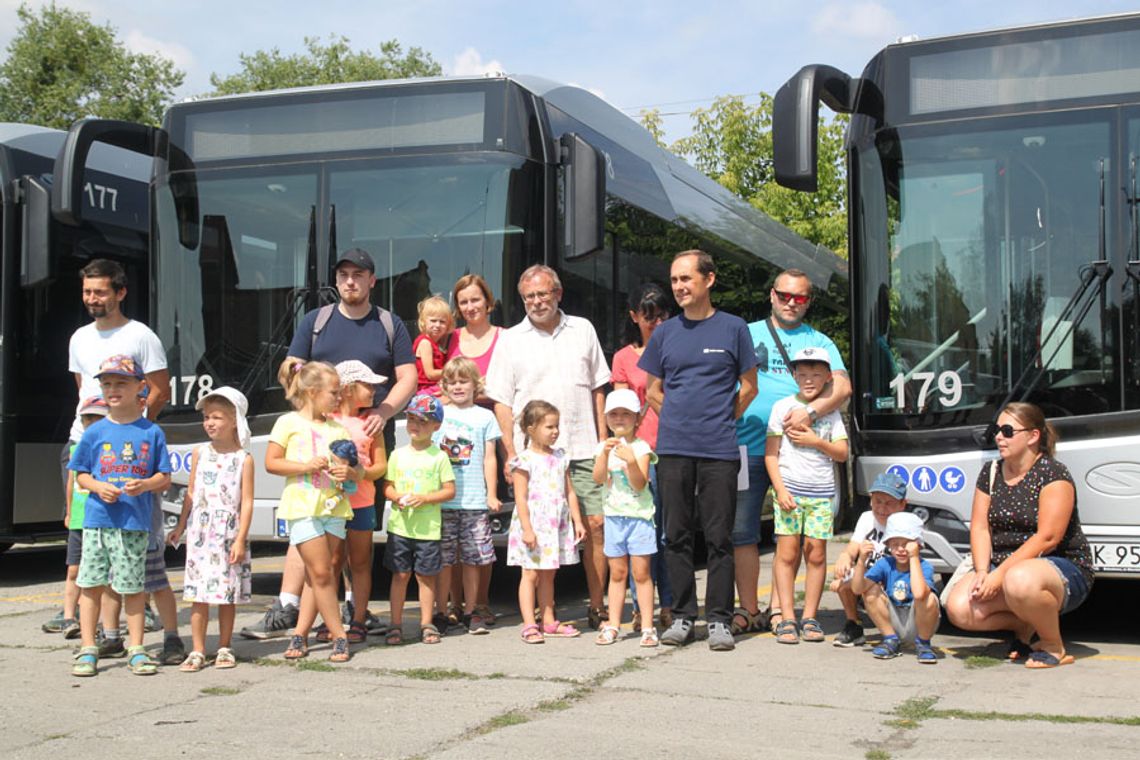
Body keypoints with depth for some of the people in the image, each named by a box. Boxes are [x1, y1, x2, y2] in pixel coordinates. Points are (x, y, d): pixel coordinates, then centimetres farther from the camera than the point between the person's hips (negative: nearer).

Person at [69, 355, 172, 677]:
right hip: (97, 520, 1)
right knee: (91, 584, 4)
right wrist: (98, 487, -11)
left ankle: (136, 650, 15)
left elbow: (164, 478, 5)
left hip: (135, 523, -1)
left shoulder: (151, 432, 3)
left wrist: (145, 485, -16)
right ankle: (88, 650, 14)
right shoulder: (94, 432, 5)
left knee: (133, 587, 5)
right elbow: (81, 474, 10)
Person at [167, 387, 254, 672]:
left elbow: (247, 502, -5)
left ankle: (224, 649, 15)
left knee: (227, 594, 5)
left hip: (228, 533, -2)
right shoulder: (200, 454, 7)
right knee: (198, 594, 1)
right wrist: (180, 527, 11)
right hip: (200, 533, 2)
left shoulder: (243, 459, -3)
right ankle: (197, 651, 5)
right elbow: (191, 494, 13)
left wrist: (240, 539, -10)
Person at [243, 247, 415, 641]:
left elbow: (408, 378, 6)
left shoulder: (390, 325, 12)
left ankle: (356, 608, 17)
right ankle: (286, 609, -10)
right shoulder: (315, 321, 12)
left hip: (372, 439, 1)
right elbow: (292, 372, 8)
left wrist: (383, 412, -11)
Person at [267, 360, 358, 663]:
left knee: (318, 575, 4)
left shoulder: (338, 428, 17)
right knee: (321, 572, -7)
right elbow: (271, 463, -3)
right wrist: (306, 466, -14)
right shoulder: (288, 423, 2)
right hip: (303, 506, -5)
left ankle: (300, 634, 12)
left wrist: (349, 472, -6)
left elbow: (357, 470, 17)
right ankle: (339, 636, 0)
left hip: (334, 507, 5)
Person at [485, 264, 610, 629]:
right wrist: (511, 453, -4)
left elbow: (597, 389, 16)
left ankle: (597, 608, 8)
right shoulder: (511, 340, 6)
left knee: (596, 525, -2)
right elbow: (502, 402, 4)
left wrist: (603, 441, 9)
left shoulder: (582, 330, 12)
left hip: (583, 449, 2)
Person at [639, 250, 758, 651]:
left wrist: (719, 421, 7)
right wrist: (681, 419, 8)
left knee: (719, 538, 0)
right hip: (673, 449, 2)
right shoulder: (665, 333, 10)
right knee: (677, 536, 6)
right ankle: (682, 615, 15)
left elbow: (748, 388, 9)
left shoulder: (733, 328, 4)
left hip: (719, 451, -2)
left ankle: (719, 619, 7)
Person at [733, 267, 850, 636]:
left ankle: (777, 608, 9)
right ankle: (748, 608, 7)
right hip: (748, 448, 0)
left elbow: (842, 387, -2)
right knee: (742, 530, -2)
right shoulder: (746, 335, 13)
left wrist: (811, 411, -20)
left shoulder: (818, 342, 12)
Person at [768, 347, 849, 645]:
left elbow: (842, 453, 6)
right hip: (790, 488, -2)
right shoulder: (783, 407, 3)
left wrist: (816, 441, -10)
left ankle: (810, 618, 10)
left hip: (821, 493, 2)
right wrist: (780, 489, -9)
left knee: (816, 554, 2)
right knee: (787, 553, -5)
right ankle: (787, 618, -1)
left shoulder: (831, 413, 10)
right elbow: (771, 453, 0)